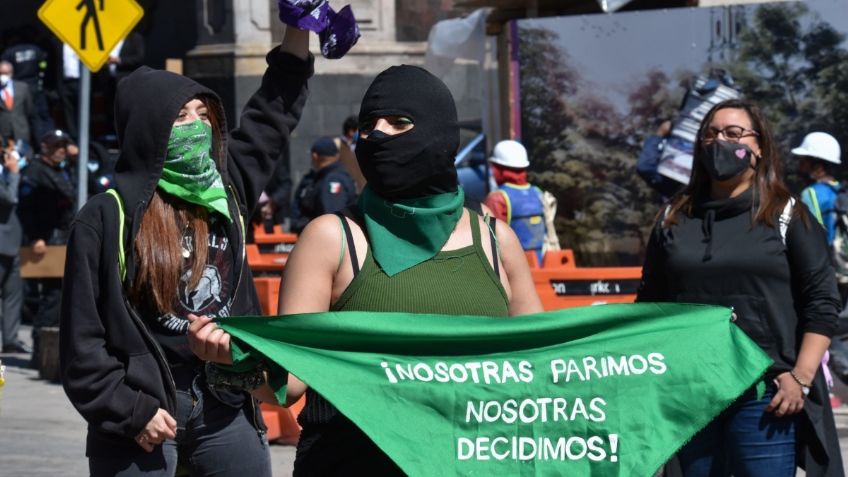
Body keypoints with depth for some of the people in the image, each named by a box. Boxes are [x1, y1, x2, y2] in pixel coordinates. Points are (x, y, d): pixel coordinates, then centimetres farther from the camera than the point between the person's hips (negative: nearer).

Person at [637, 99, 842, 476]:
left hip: (765, 394, -4)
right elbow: (650, 303, 17)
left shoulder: (787, 216, 3)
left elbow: (821, 302, -1)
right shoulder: (674, 219, 12)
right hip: (688, 391, 4)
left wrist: (801, 378, -10)